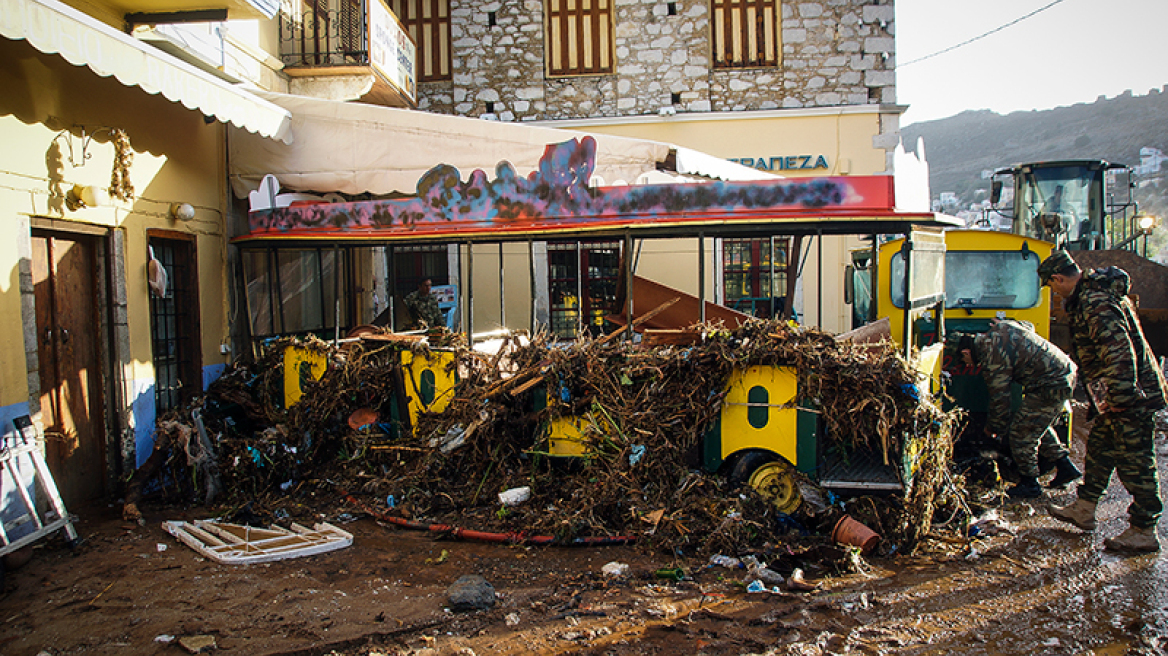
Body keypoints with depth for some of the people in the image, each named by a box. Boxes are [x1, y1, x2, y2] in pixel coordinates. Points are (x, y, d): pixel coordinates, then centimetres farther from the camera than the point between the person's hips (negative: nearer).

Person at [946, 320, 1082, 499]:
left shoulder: (992, 359, -18)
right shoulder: (1001, 327, 6)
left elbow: (999, 398, -11)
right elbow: (1028, 326, 27)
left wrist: (993, 428, 5)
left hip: (1051, 386, -10)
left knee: (1021, 432, 0)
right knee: (1039, 426, 25)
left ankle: (1029, 484, 12)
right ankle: (1066, 467, 32)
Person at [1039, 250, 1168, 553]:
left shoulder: (1096, 304, -23)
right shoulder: (1091, 294, 11)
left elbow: (1120, 351, -30)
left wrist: (1122, 398, -27)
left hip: (1129, 396, -11)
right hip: (1120, 394, 11)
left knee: (1134, 462, -2)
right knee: (1099, 448, 19)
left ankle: (1144, 532, 9)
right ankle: (1083, 510, 32)